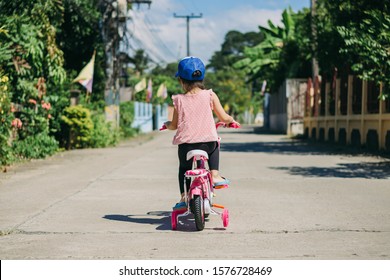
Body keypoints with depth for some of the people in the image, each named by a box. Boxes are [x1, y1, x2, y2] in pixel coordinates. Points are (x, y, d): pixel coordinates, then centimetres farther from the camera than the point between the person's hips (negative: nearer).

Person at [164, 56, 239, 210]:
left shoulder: (178, 100, 1)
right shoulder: (209, 95, 0)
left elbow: (174, 125, 9)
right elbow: (223, 118, 1)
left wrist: (167, 124, 32)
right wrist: (231, 120, 24)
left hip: (185, 144, 0)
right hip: (208, 142, 0)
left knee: (184, 167, 26)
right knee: (214, 147, 35)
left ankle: (184, 196, 18)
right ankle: (215, 175, 18)